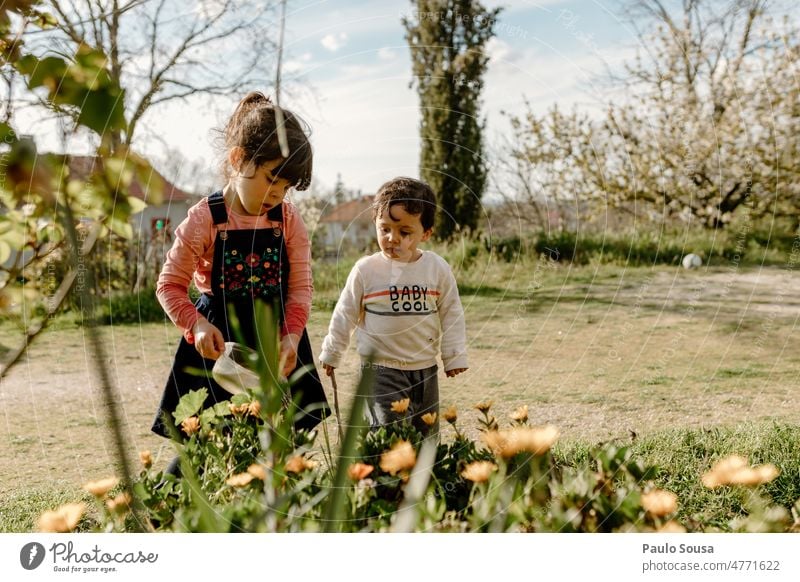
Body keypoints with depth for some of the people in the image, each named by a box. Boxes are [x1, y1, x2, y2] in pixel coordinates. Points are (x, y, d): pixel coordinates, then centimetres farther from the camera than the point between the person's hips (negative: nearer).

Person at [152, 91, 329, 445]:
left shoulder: (289, 220, -2)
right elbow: (170, 285, -4)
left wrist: (290, 338, -14)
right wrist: (198, 325, -20)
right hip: (219, 344, -3)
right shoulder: (204, 220, -11)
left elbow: (300, 286, 0)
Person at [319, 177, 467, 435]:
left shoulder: (438, 269, -3)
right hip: (380, 368, -3)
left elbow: (451, 314, 5)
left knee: (427, 433, 13)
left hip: (425, 368, 3)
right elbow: (345, 314, 3)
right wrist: (331, 353, 10)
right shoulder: (366, 269, -7)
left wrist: (454, 356, 6)